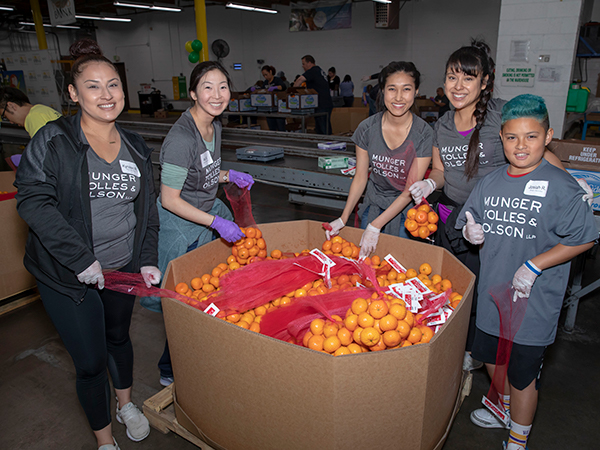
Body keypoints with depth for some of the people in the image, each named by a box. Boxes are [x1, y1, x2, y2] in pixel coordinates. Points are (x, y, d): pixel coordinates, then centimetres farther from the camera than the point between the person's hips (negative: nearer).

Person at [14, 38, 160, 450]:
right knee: (91, 361, 5)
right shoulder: (53, 141, -11)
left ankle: (126, 403, 51)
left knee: (119, 337, 24)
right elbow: (33, 201, -18)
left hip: (122, 269, 4)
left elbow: (147, 209, 9)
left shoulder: (136, 148, 4)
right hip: (68, 276, -4)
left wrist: (147, 260, 1)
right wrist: (80, 259, -24)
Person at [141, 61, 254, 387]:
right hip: (180, 228, -8)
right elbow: (169, 200, -24)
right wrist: (217, 222, -24)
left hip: (207, 216, 9)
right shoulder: (181, 138, -26)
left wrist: (229, 175, 1)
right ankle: (171, 371, 29)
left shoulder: (215, 126, 2)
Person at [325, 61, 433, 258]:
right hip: (373, 205, 3)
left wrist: (375, 226, -22)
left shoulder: (424, 134, -17)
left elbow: (410, 190, -17)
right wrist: (343, 219, -7)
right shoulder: (367, 128, -10)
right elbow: (361, 177, -2)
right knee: (364, 258, 12)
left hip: (406, 211, -2)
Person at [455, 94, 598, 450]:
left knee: (523, 373, 8)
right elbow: (473, 225, 12)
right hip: (492, 292, 6)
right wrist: (473, 233, -11)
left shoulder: (560, 186, -14)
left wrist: (533, 266, -18)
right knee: (493, 357, 23)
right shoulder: (491, 182, 2)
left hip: (534, 300, -5)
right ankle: (505, 407, 51)